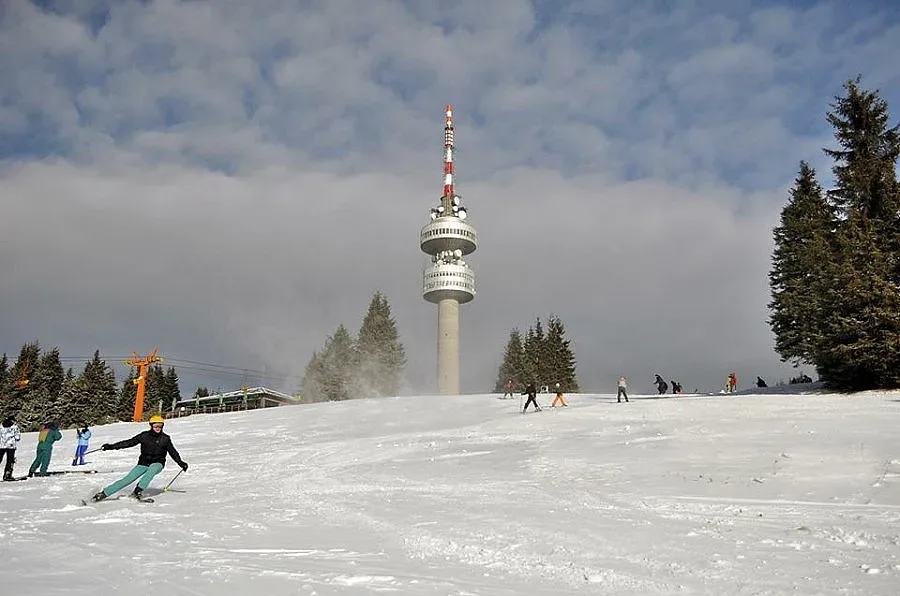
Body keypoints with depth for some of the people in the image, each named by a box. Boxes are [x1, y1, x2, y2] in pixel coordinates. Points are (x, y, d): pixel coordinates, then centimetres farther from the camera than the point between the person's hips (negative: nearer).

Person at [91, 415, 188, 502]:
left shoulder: (165, 439, 1)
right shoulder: (144, 436, -1)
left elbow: (173, 452, 8)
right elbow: (129, 442, 1)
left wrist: (181, 463, 1)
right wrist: (111, 446, -4)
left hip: (157, 464, -1)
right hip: (143, 463, 1)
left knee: (152, 469, -36)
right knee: (128, 479, -13)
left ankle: (138, 491, -35)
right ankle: (103, 493, -6)